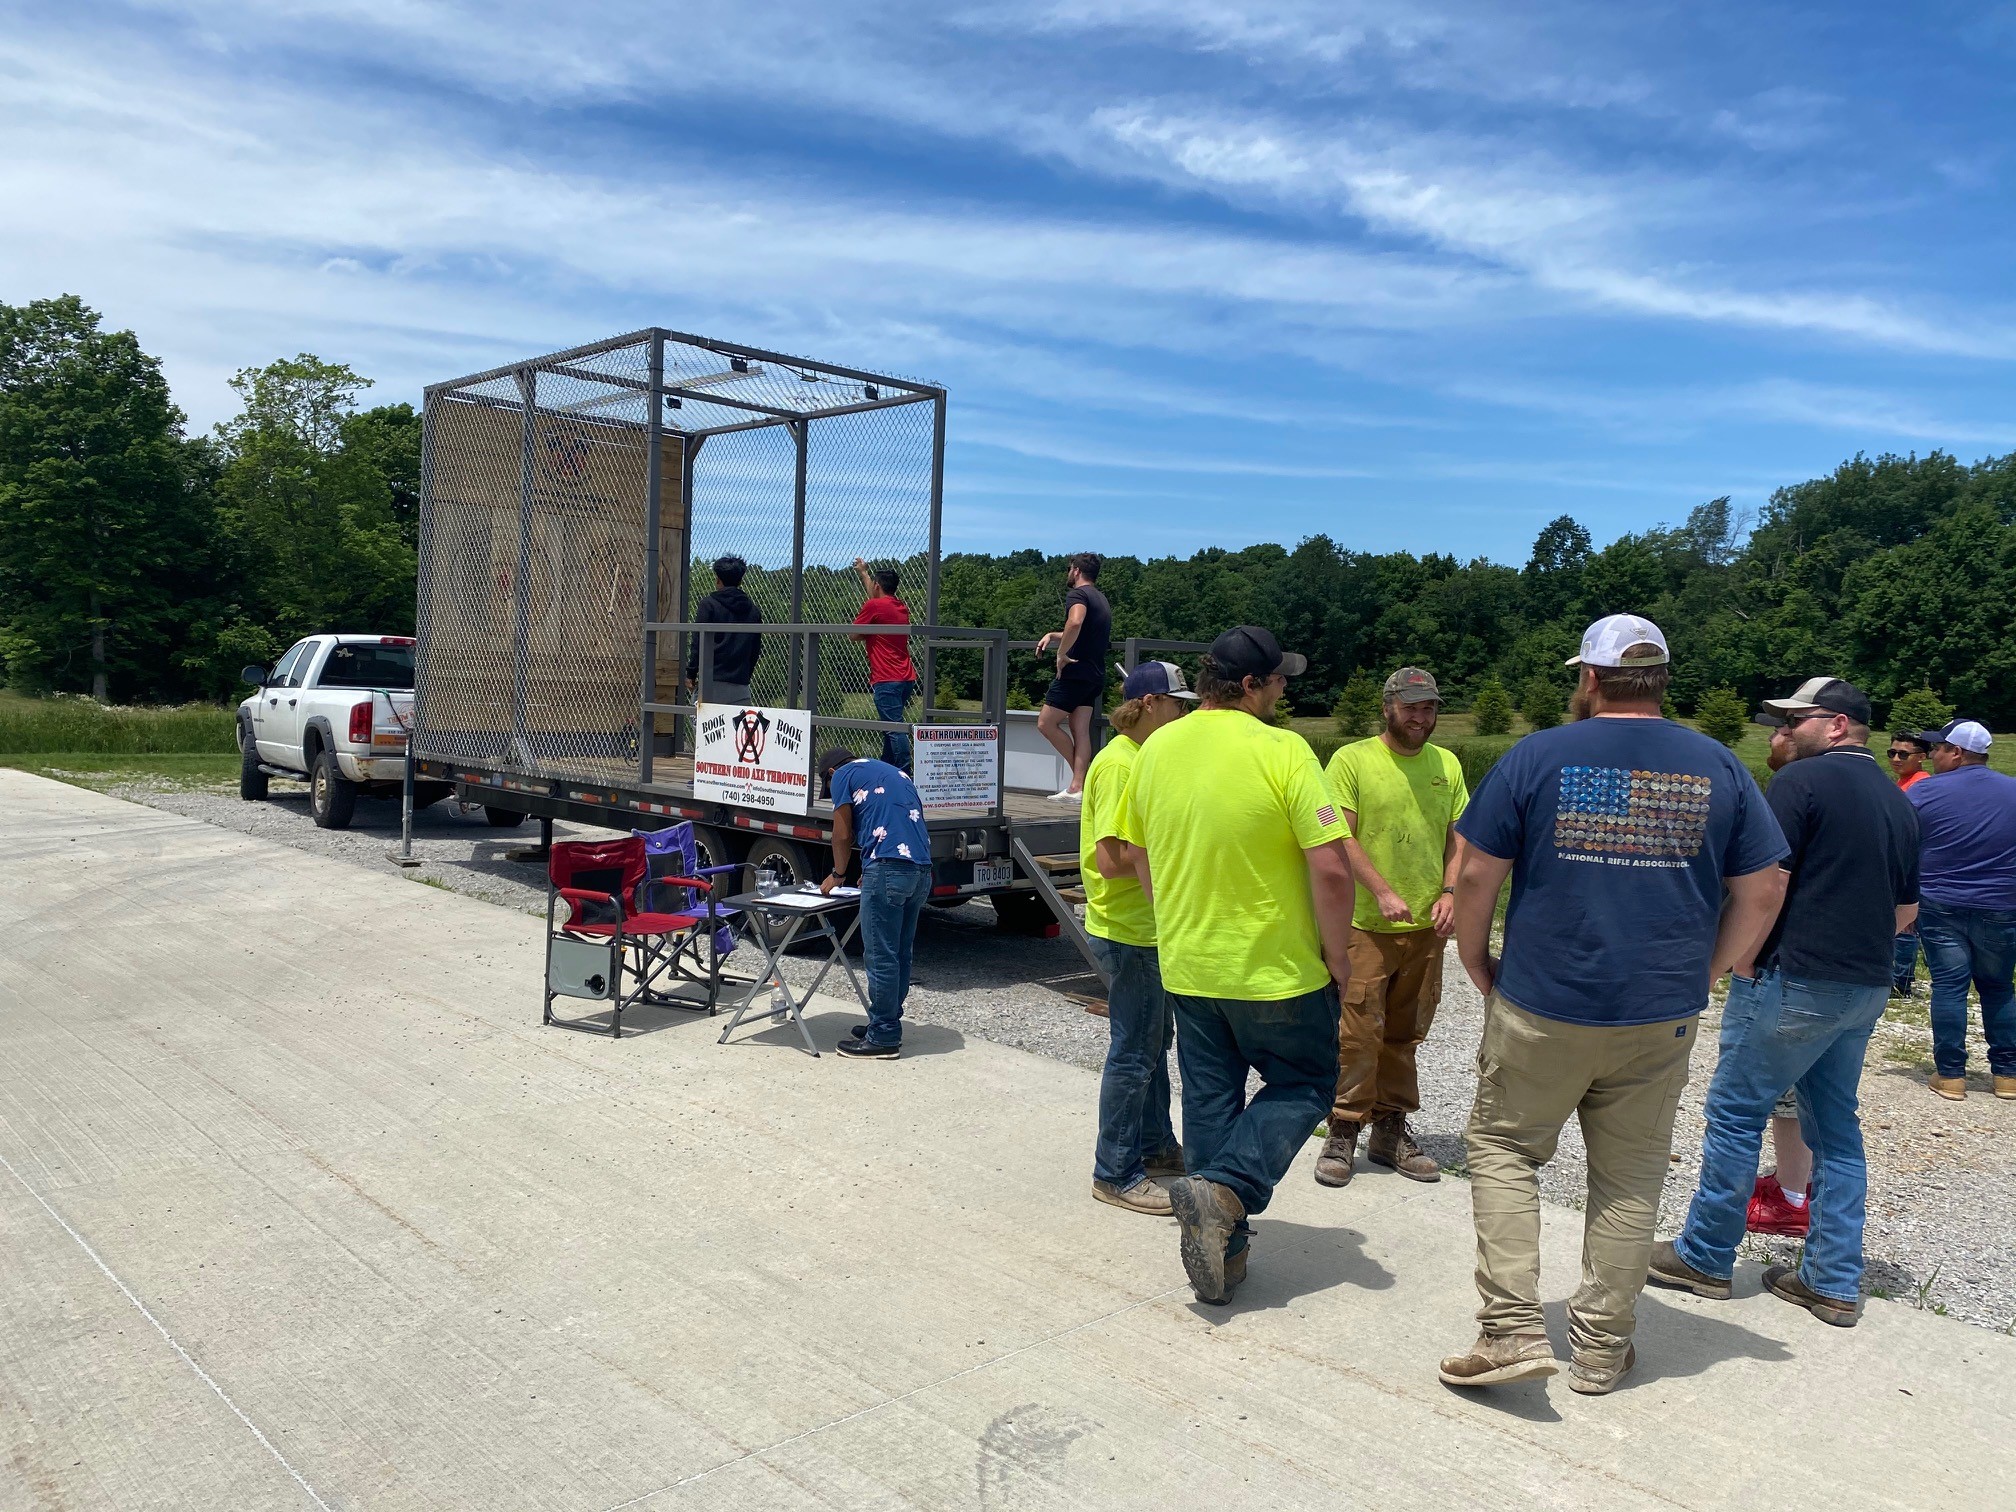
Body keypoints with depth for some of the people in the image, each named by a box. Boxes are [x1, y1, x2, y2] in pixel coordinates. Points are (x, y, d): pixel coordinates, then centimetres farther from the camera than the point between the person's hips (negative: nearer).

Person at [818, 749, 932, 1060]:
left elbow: (843, 834, 6)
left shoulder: (843, 775, 9)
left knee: (880, 956, -2)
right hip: (922, 870, 8)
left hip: (889, 869, -8)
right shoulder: (894, 773, 30)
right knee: (900, 955, 15)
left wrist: (838, 875, 22)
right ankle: (888, 1025, 24)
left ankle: (883, 1039, 3)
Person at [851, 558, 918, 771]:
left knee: (895, 730, -12)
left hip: (886, 680, -9)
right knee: (892, 729, 17)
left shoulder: (873, 606, -9)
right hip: (906, 678, 9)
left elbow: (855, 635, 0)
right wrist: (863, 572, 48)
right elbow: (876, 596, 36)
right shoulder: (901, 607, 15)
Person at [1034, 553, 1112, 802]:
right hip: (1095, 675, 9)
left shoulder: (1078, 594, -9)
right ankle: (1078, 787, -2)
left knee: (1046, 723, -3)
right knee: (1081, 730, 4)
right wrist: (1052, 636, 23)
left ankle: (1078, 782, 0)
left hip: (1075, 672, -9)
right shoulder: (1101, 599, 22)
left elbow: (1075, 622, -31)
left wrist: (1062, 654, -22)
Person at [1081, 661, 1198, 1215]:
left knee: (1153, 1041, 20)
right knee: (1133, 1054, -2)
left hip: (1147, 928, 10)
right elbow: (1112, 857, -26)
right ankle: (1116, 1174, 9)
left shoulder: (1142, 758, 13)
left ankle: (1156, 1146, 33)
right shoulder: (1119, 764, -20)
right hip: (1127, 933, -10)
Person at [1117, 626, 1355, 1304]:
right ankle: (1224, 1190, -4)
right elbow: (1330, 869, -19)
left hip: (1186, 966, 5)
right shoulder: (1282, 751, -17)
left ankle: (1222, 1252, 22)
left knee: (1208, 1100, 16)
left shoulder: (1155, 749, 1)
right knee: (1302, 1085, 15)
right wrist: (1338, 957, -6)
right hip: (1277, 969, -5)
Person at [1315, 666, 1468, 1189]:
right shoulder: (1352, 759, -5)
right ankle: (1343, 1132, 8)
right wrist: (1383, 893, -19)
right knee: (1357, 1033, -4)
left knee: (1404, 1034, 12)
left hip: (1426, 927, 5)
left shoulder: (1447, 764, 11)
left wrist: (1449, 892, -2)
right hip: (1365, 925, -5)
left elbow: (1457, 835, 13)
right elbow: (1341, 837, -10)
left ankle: (1390, 1130, 24)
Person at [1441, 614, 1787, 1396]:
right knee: (1630, 1176, 14)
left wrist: (1478, 966, 6)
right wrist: (1704, 972, 14)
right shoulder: (1718, 767, 3)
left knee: (1501, 1146, 13)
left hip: (1542, 1007, -2)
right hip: (1662, 1016, 3)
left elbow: (1476, 877, -7)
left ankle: (1512, 1328, 6)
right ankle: (1601, 1347, 24)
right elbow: (1762, 892, 6)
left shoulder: (1537, 756, -6)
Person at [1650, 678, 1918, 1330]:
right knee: (1835, 1125, 13)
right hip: (1867, 988, 8)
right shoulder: (1898, 801, 14)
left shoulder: (1803, 778, -11)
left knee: (1736, 1113, 2)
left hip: (1793, 980, -8)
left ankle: (1705, 1257, 11)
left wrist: (1745, 961, -8)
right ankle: (1833, 1281, 17)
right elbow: (1906, 909, 19)